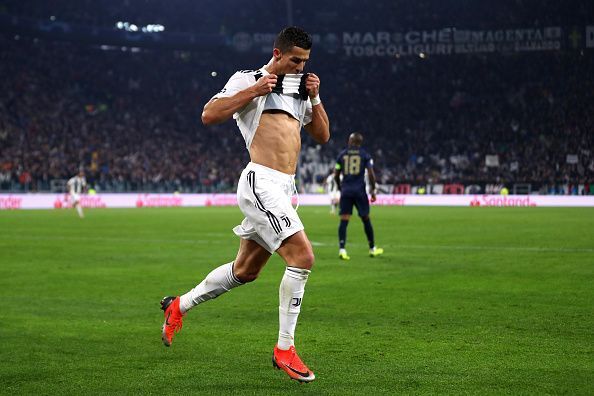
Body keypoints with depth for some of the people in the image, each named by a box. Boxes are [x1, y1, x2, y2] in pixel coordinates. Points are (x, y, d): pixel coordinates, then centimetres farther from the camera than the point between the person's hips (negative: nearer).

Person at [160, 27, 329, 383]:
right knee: (303, 257, -18)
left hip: (284, 189, 9)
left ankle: (179, 306, 36)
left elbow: (323, 135, 22)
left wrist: (314, 97, 8)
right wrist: (254, 90, -13)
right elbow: (209, 115, -9)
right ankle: (285, 349, -9)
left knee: (245, 271, 18)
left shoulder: (299, 91, 22)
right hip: (261, 182, -9)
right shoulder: (248, 79, 0)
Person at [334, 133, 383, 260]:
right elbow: (371, 174, -6)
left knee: (344, 221, -1)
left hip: (345, 191, 1)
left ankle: (342, 249, -15)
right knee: (366, 219, 12)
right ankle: (372, 249, 22)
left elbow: (336, 175, 8)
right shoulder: (365, 155, 2)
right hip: (359, 191, -1)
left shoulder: (342, 154, 6)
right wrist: (373, 190, 4)